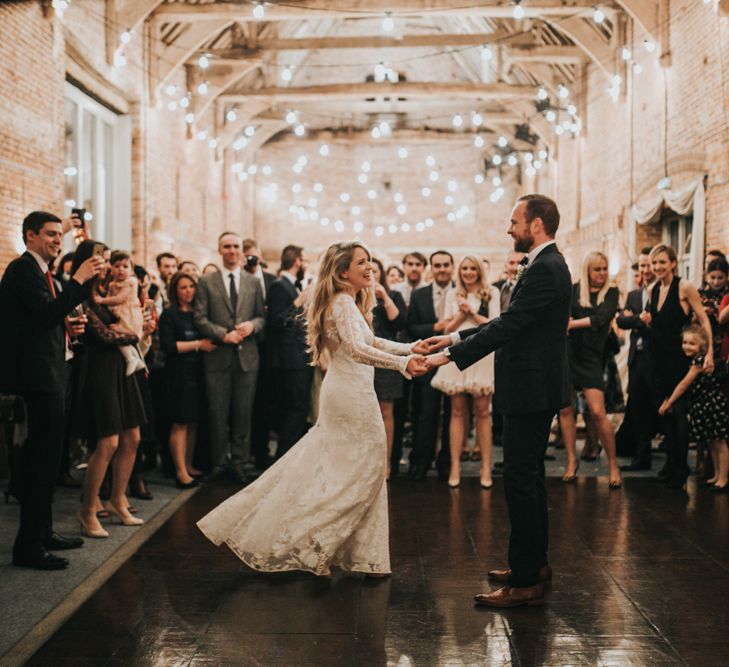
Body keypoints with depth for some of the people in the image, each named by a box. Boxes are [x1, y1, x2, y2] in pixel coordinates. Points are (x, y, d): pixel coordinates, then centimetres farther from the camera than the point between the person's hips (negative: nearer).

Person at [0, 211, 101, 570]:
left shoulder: (39, 270, 18)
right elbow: (47, 312, -24)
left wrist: (67, 327, 7)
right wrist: (78, 279, -22)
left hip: (48, 375, 11)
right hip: (40, 375, -11)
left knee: (43, 458, 17)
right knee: (45, 457, -8)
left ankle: (42, 532, 28)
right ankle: (29, 546, -2)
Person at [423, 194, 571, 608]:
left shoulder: (544, 270, -18)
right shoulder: (548, 265, 15)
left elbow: (508, 327, -23)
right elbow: (509, 322, 17)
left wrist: (450, 356, -20)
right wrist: (455, 337, 11)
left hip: (532, 390, -11)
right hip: (536, 388, 11)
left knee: (521, 481, -7)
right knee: (530, 478, 18)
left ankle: (526, 582, -1)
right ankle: (536, 563, 29)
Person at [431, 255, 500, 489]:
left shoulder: (491, 293, 7)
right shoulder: (452, 295, 14)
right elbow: (447, 329, 9)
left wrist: (472, 312, -5)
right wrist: (463, 313, -6)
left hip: (482, 354, -2)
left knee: (482, 410, -2)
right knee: (457, 410, 2)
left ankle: (486, 466, 3)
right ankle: (455, 466, 4)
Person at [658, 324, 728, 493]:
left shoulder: (700, 361, -17)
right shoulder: (691, 361, 10)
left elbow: (685, 384, -17)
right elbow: (684, 385, 10)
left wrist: (669, 402, -12)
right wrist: (668, 401, 1)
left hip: (712, 403, -9)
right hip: (702, 405, 9)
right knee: (712, 443, 15)